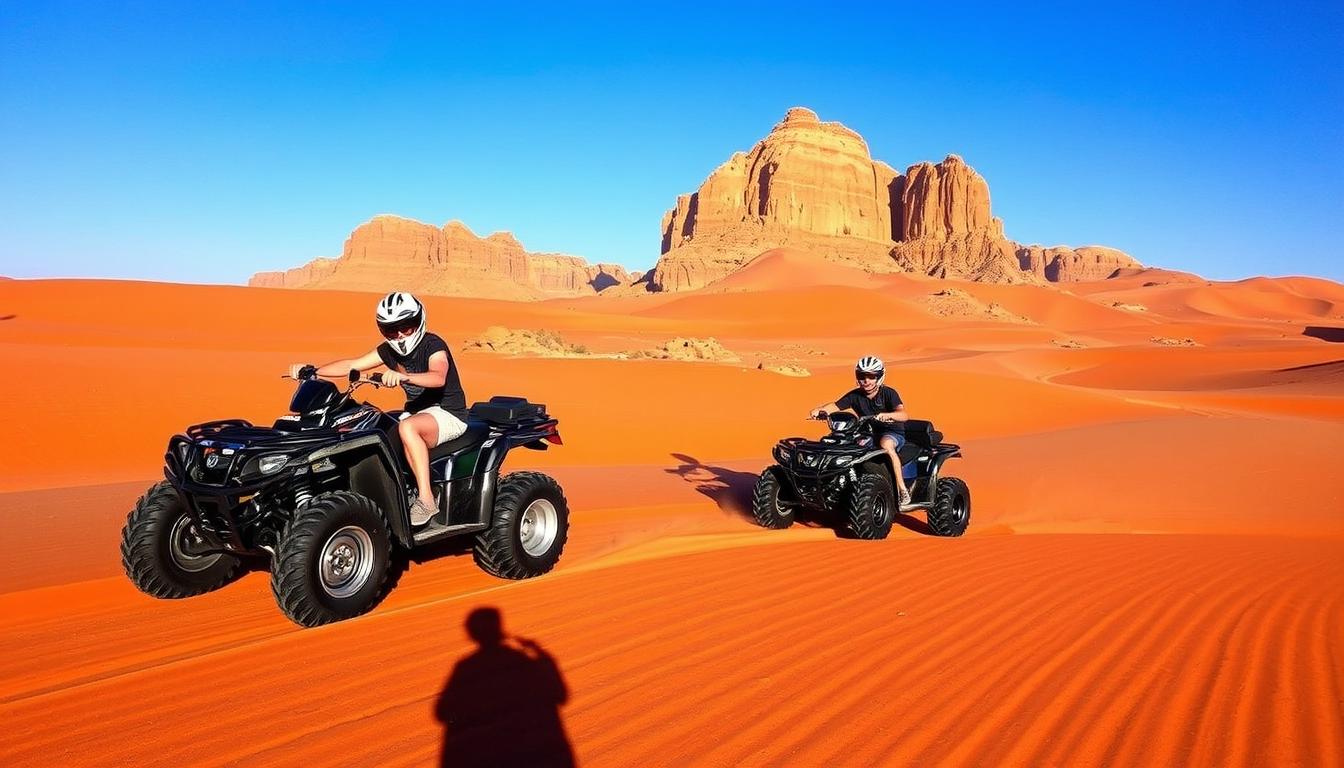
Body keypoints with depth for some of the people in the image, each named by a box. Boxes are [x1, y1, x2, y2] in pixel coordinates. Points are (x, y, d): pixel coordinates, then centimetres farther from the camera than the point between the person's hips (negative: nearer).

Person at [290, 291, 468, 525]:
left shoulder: (433, 345, -16)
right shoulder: (389, 350, 6)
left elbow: (438, 377, -36)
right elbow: (352, 365, 3)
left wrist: (403, 376, -52)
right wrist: (311, 370, -9)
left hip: (448, 413, -8)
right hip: (416, 411, 8)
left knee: (407, 427, -37)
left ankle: (425, 498, -36)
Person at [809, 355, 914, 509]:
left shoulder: (888, 393, -10)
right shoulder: (855, 395, 1)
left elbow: (904, 415, -24)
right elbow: (835, 406, -6)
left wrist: (887, 415, -45)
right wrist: (819, 409, -27)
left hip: (892, 432, -4)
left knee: (886, 444, -38)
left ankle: (903, 490, -31)